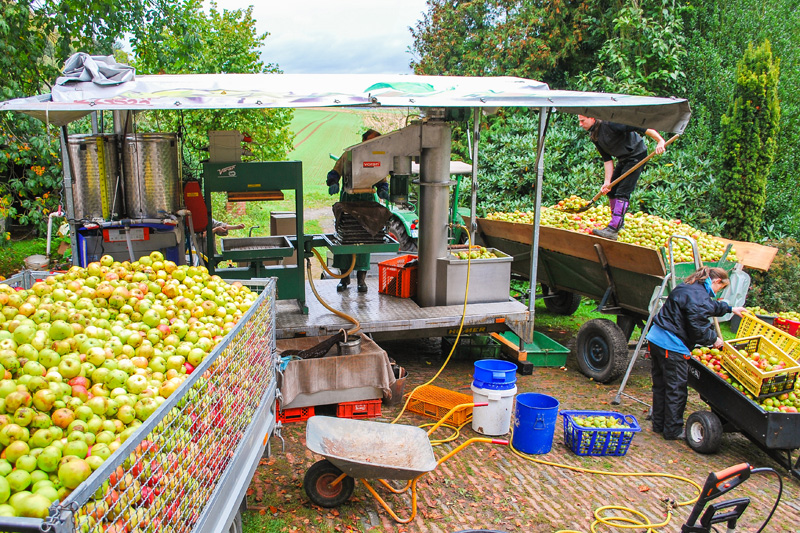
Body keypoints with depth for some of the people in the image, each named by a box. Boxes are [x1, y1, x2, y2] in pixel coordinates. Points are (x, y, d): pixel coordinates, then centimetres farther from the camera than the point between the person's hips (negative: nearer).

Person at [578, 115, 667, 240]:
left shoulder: (609, 124, -23)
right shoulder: (593, 136, 2)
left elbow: (639, 127, -26)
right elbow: (607, 159, 2)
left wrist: (660, 141, -33)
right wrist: (607, 181, -6)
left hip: (636, 155, -9)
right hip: (623, 159, 9)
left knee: (622, 192, -16)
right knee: (611, 189, 11)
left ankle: (613, 230, -22)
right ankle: (619, 223, 26)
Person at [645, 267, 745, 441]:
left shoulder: (688, 288, 16)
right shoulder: (699, 295, -17)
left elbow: (711, 305, 37)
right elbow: (698, 327, -19)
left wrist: (730, 309, 50)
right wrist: (714, 339, 0)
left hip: (656, 338, 10)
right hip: (672, 346, -10)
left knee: (661, 384, 18)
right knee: (676, 389, 2)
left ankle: (659, 424, 29)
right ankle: (673, 431, 13)